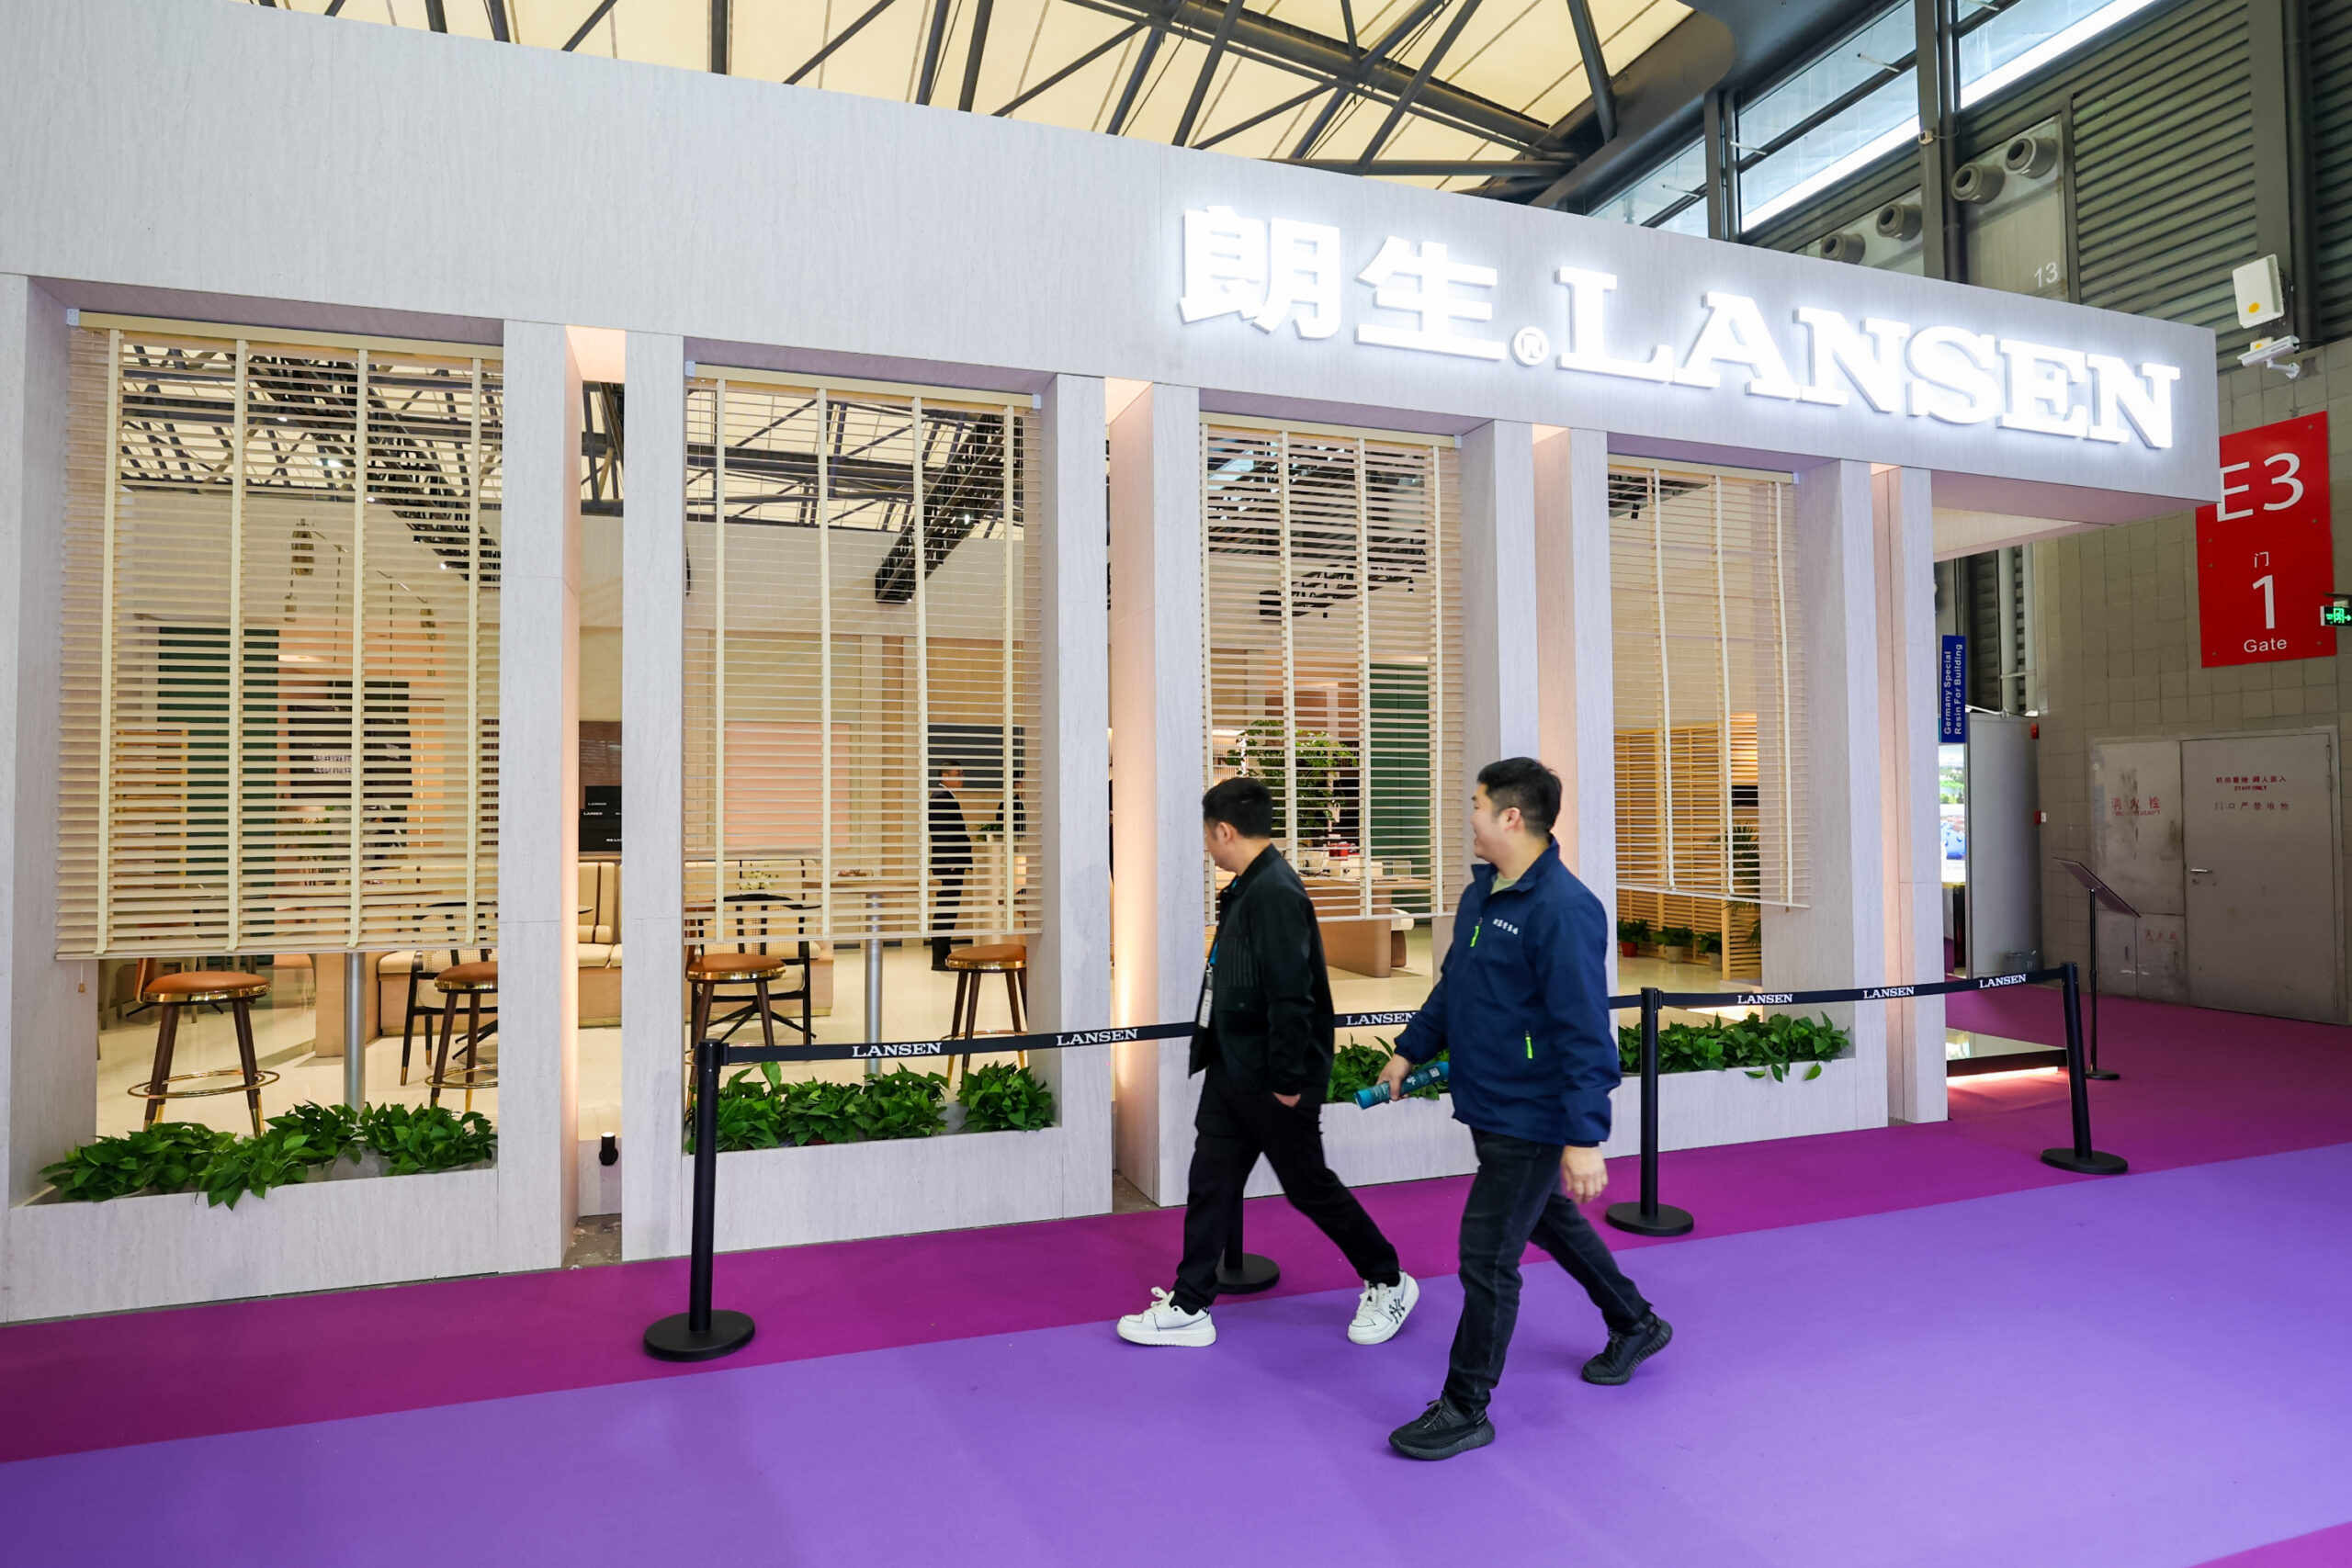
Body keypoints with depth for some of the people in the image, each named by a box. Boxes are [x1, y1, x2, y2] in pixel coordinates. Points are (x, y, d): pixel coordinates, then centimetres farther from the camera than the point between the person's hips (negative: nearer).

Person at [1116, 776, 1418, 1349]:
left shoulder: (1276, 893, -23)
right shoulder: (1246, 889, 9)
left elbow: (1291, 996, -27)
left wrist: (1288, 1080, -24)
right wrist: (1213, 1053, 18)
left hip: (1274, 1084, -9)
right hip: (1231, 1072, 9)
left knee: (1310, 1187, 7)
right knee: (1209, 1184, 11)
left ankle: (1389, 1282, 27)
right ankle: (1189, 1308, 22)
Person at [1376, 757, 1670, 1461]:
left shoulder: (1563, 910, -24)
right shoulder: (1480, 892, 4)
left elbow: (1586, 1033, -26)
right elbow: (1453, 985, 18)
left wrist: (1585, 1138, -26)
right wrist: (1411, 1051, 18)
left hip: (1530, 1117, -9)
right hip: (1487, 1104, 10)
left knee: (1487, 1257, 0)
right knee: (1549, 1218, 25)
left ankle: (1466, 1409, 17)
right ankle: (1635, 1325, 48)